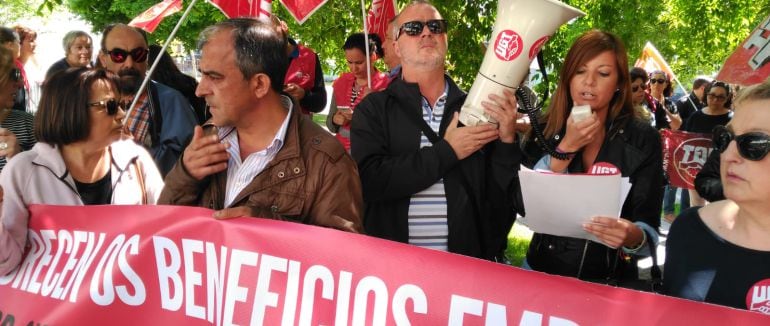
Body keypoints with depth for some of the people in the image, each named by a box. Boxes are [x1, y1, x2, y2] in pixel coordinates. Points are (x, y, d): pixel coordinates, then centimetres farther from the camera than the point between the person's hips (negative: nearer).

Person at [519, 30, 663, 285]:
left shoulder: (643, 140, -8)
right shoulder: (544, 130, -3)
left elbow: (649, 225, -11)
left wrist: (633, 237, -33)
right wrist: (566, 148, -18)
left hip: (610, 281, -1)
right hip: (542, 272, 2)